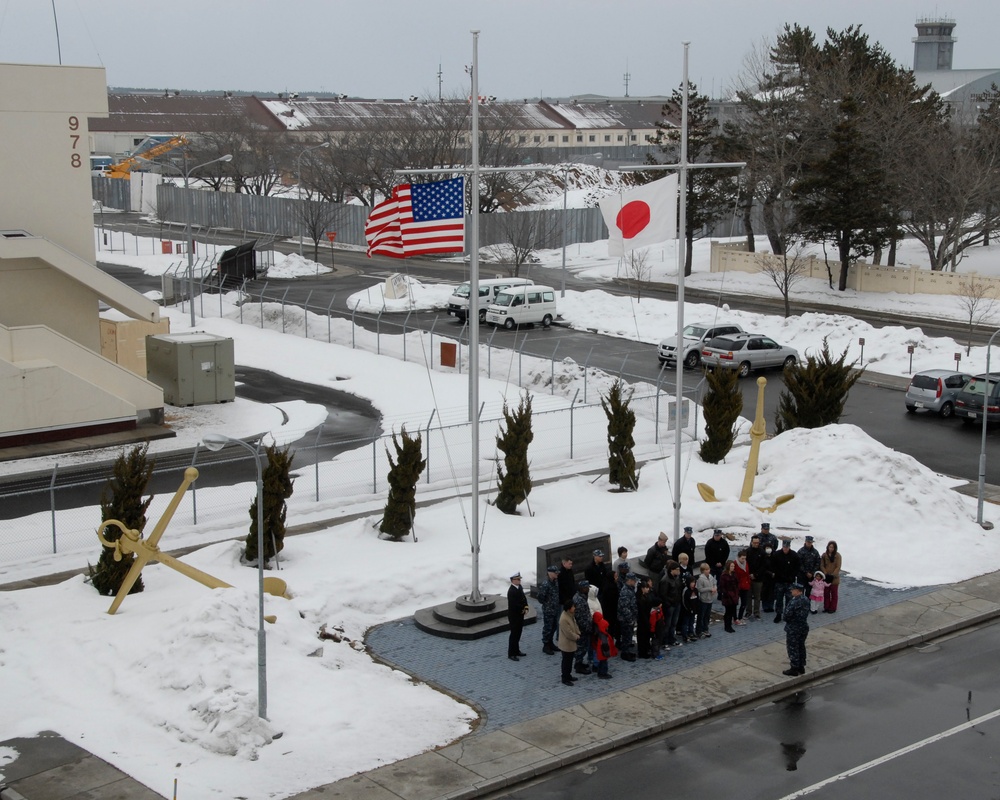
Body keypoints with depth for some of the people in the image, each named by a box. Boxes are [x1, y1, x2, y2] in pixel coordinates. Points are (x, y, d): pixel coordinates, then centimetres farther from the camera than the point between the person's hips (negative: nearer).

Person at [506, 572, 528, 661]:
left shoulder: (519, 587, 4)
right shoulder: (511, 591, -24)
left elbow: (524, 598, 8)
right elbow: (514, 605, -26)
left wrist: (526, 608, -8)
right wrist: (523, 609, -12)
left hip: (520, 615, 9)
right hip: (514, 616, -8)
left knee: (518, 633, 17)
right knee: (514, 634, -1)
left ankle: (516, 650, 30)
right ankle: (511, 654, 7)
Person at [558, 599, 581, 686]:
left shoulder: (571, 615, -2)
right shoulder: (564, 619, -32)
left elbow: (574, 625, 12)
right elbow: (569, 633, -28)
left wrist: (578, 634, 0)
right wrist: (576, 637, -12)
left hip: (571, 643, 9)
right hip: (566, 644, -9)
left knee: (570, 660, 21)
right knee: (566, 661, 5)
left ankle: (568, 676, 36)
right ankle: (565, 679, 17)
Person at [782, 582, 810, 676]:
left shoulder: (793, 602, -24)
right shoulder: (806, 601, 3)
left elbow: (787, 615, -23)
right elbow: (806, 613, 11)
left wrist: (787, 620, -2)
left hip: (793, 629, -8)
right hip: (804, 627, 8)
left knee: (792, 648, 2)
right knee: (801, 647, 18)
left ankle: (794, 668, 7)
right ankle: (801, 667, 27)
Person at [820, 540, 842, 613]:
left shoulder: (837, 555, -8)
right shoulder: (824, 555, 0)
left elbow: (838, 567, -10)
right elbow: (822, 565, -1)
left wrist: (832, 575, -17)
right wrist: (826, 574, -13)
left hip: (834, 578, -3)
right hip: (826, 577, 3)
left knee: (834, 593, 7)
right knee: (826, 593, 9)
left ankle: (833, 608, 15)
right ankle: (826, 607, 19)